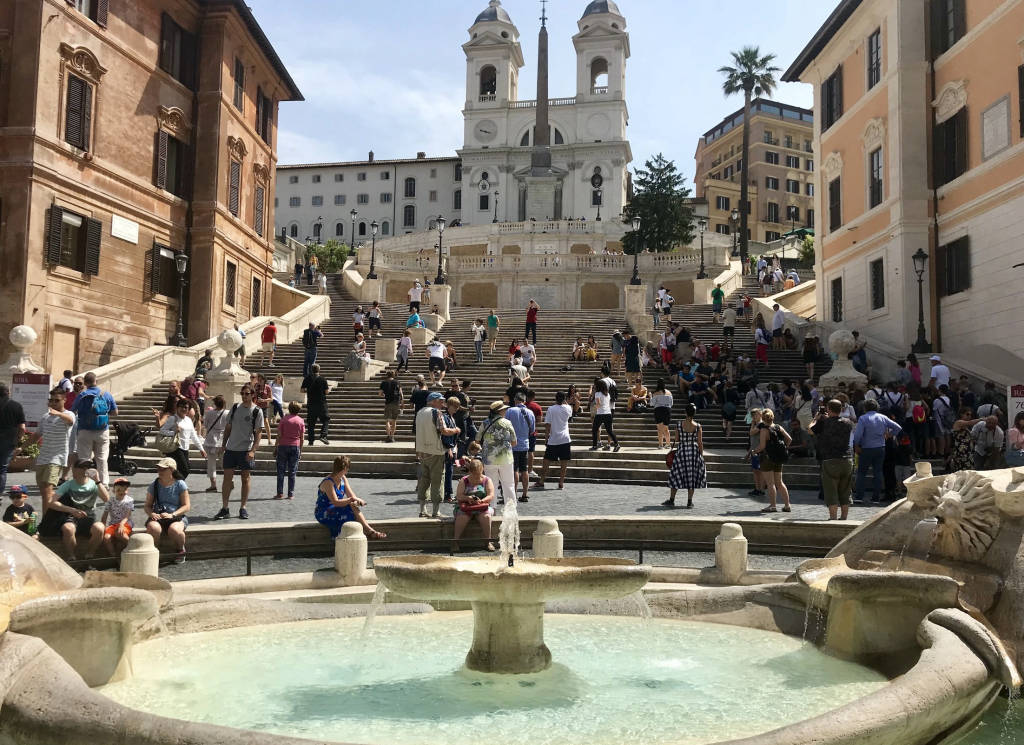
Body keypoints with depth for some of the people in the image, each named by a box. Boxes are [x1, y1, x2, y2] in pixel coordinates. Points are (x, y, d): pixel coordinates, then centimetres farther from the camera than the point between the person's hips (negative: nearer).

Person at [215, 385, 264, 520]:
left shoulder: (257, 411, -4)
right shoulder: (235, 408, 9)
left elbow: (259, 433, -6)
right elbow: (228, 427, 16)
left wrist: (253, 450, -16)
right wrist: (224, 445, 10)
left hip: (246, 450, -3)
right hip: (231, 449, 3)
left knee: (245, 479, 4)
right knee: (227, 477, 1)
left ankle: (243, 508, 13)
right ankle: (224, 509, 6)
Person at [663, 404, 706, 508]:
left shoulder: (679, 425, -9)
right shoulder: (698, 426, -8)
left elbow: (676, 440, -3)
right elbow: (700, 443, -4)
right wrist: (701, 456, 5)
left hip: (681, 452, 0)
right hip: (694, 452, 0)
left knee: (676, 475, 11)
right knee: (692, 476, 11)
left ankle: (671, 500, 17)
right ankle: (689, 502, 12)